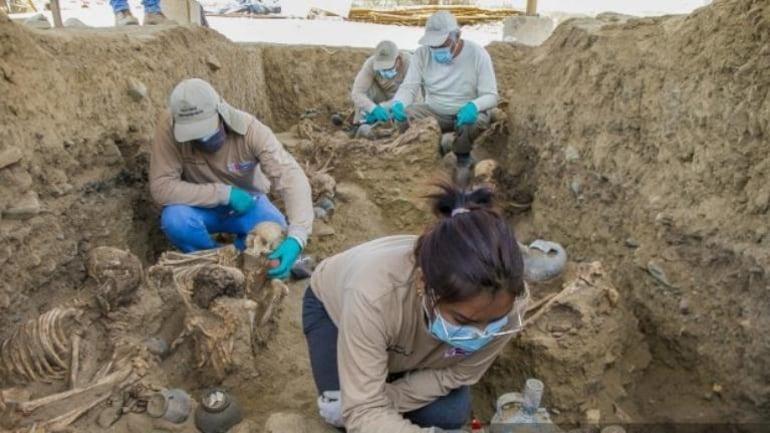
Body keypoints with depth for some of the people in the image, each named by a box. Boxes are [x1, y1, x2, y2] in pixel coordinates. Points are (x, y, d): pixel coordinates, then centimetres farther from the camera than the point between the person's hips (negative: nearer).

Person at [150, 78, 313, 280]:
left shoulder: (250, 129, -28)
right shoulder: (169, 128, -26)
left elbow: (292, 178, -37)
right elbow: (161, 187, -26)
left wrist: (296, 237, -51)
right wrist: (224, 193, -31)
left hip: (247, 204, -1)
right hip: (203, 207, 1)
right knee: (174, 219, -32)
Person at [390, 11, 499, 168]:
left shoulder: (477, 54, -16)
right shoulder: (422, 53, -9)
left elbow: (490, 96, -16)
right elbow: (409, 87, -12)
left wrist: (473, 106, -40)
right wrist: (398, 103, -37)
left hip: (466, 113, -2)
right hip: (434, 113, 2)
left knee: (479, 120, -36)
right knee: (403, 115, -25)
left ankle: (463, 155, -3)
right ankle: (438, 149, -1)